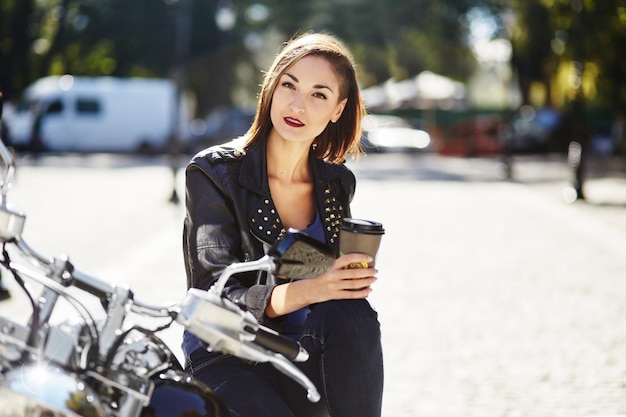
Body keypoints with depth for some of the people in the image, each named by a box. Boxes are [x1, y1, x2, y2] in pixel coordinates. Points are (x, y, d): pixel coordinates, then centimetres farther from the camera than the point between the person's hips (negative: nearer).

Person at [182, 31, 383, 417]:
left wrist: (352, 281, -10)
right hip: (226, 361, -4)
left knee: (353, 313, -28)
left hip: (305, 364, 5)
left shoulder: (338, 183, 8)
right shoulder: (214, 172, -6)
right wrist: (308, 290, -32)